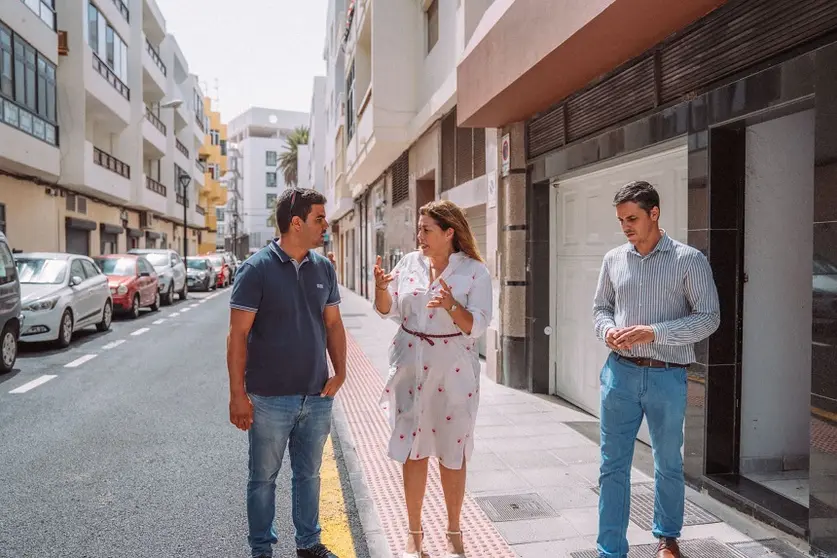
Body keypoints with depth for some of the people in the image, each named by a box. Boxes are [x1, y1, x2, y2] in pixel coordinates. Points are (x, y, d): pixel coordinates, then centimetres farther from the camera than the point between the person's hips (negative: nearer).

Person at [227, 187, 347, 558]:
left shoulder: (324, 267, 4)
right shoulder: (257, 268, -11)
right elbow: (238, 334, -11)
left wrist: (340, 372, -1)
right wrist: (237, 394, -13)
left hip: (317, 396, 5)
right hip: (270, 398, -4)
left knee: (309, 474, 18)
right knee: (263, 477, 12)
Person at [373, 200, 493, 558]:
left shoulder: (474, 271, -7)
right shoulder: (409, 263, 3)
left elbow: (477, 326, -12)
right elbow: (388, 311, 7)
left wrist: (451, 306, -29)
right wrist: (381, 287, -13)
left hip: (453, 372, -3)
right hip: (411, 367, 3)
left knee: (452, 455, 10)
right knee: (413, 451, 10)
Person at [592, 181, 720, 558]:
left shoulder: (689, 260, -4)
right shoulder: (614, 259, 6)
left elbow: (708, 318, -8)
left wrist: (653, 333, -19)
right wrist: (608, 330, -7)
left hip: (667, 376, -2)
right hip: (620, 372, 2)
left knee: (668, 464, 16)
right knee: (613, 464, 4)